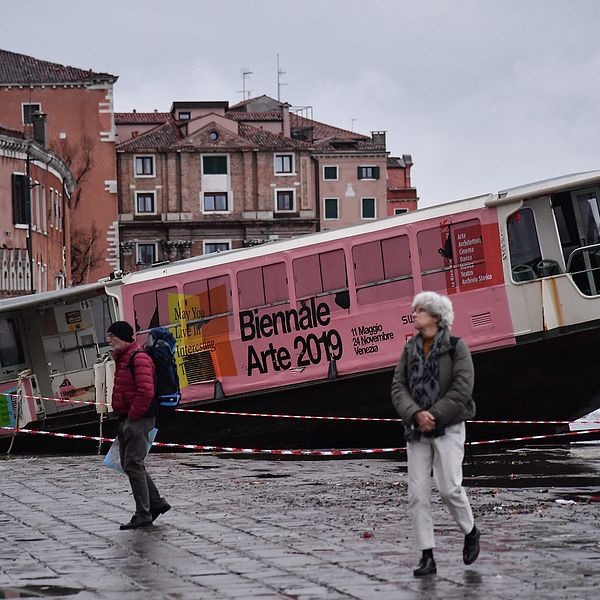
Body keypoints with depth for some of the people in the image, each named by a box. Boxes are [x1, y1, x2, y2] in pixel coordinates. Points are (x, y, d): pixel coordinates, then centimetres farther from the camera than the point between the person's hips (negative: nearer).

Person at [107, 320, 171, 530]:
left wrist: (132, 416, -19)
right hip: (127, 419, 10)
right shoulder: (122, 358, 18)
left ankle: (143, 515, -6)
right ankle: (156, 503, 22)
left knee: (133, 465, -10)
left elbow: (146, 392, -24)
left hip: (138, 419, -10)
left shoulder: (138, 358, -15)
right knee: (129, 464, 13)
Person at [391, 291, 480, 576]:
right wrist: (416, 414, -14)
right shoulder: (410, 349, 9)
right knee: (417, 493, -3)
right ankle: (427, 556, 1)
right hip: (416, 431, 4)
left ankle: (471, 531, 16)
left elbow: (462, 389, -11)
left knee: (448, 487, -13)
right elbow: (398, 387, 3)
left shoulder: (456, 347, -3)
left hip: (448, 428, -4)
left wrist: (434, 416, -15)